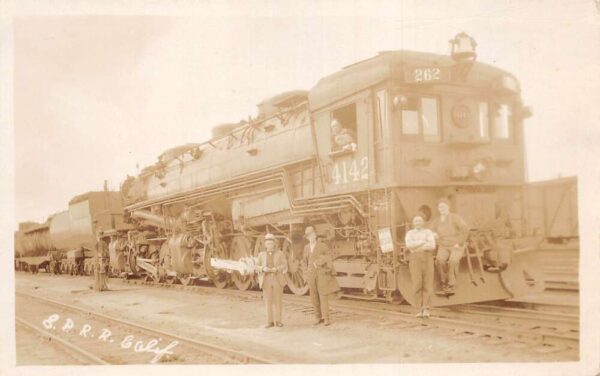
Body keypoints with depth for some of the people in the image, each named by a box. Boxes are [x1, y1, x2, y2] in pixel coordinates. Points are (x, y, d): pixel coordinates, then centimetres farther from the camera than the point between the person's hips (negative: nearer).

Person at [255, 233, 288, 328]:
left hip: (277, 279, -1)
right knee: (268, 301, 0)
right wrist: (263, 268, -16)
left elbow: (284, 265, -2)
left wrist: (276, 269, -20)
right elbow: (257, 266, 5)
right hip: (266, 280, 1)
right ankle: (270, 321, 5)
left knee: (277, 300, 0)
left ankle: (278, 320, 9)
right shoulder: (262, 254, 4)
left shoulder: (280, 253, 0)